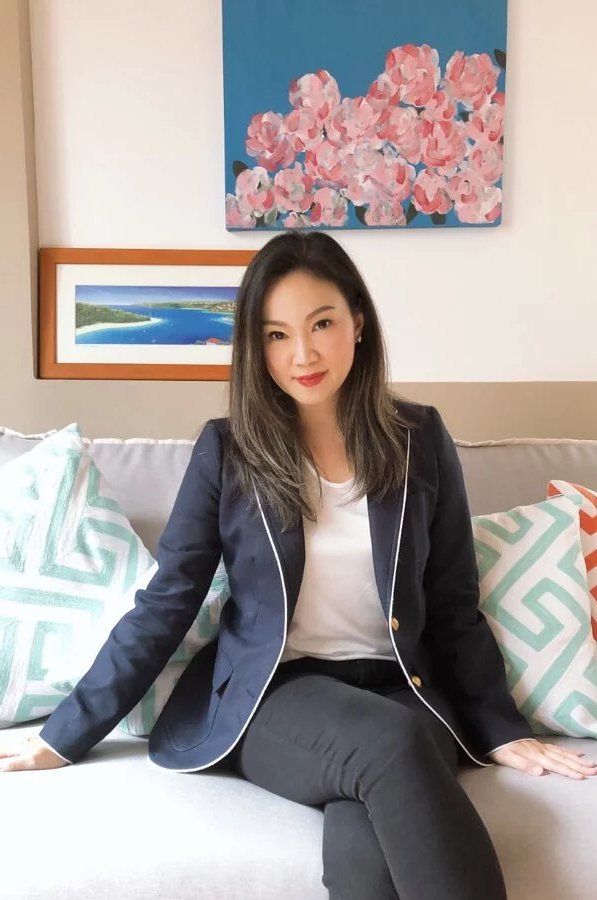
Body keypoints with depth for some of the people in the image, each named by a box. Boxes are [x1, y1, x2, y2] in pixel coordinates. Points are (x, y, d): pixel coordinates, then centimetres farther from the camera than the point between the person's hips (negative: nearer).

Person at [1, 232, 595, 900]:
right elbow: (165, 604, 1)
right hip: (271, 697, 0)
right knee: (392, 743, -33)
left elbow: (453, 604, 8)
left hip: (397, 690, 1)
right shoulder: (226, 449, 0)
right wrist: (67, 736, -1)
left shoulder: (419, 439, 3)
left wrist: (503, 731, 2)